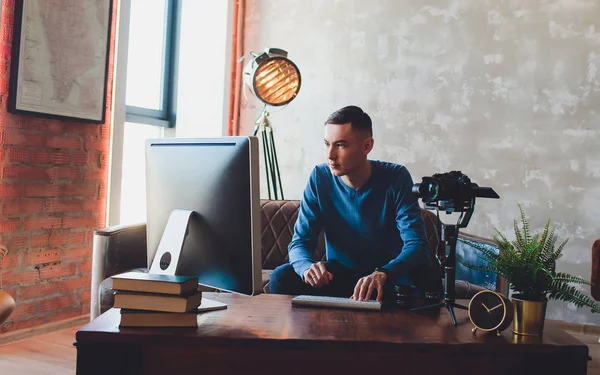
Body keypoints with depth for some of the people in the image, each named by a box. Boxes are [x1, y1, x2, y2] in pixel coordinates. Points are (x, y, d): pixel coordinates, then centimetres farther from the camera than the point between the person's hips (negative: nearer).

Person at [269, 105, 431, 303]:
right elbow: (300, 241, -8)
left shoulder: (396, 178, -13)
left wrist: (383, 274, -44)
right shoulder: (320, 177, -7)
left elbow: (417, 245, -22)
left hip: (389, 277, -1)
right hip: (338, 274, 2)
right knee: (282, 277, -24)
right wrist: (307, 267, -33)